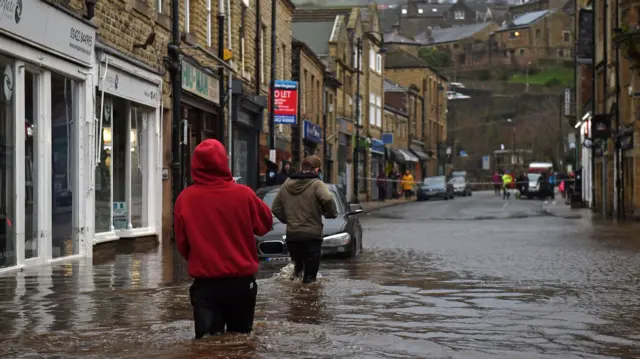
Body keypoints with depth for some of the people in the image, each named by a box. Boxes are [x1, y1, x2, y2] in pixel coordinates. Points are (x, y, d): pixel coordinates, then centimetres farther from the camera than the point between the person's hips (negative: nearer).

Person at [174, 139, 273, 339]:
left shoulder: (185, 198, -8)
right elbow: (265, 225, 6)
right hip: (241, 280, 1)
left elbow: (181, 243, 3)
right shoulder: (243, 194, -10)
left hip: (205, 281, -1)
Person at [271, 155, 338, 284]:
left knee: (297, 263, 28)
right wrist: (331, 213, -9)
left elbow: (275, 208, 12)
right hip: (312, 235, -5)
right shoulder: (316, 184, -9)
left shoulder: (287, 184, 8)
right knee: (311, 270, 4)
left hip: (292, 235, 5)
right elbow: (328, 199, -27)